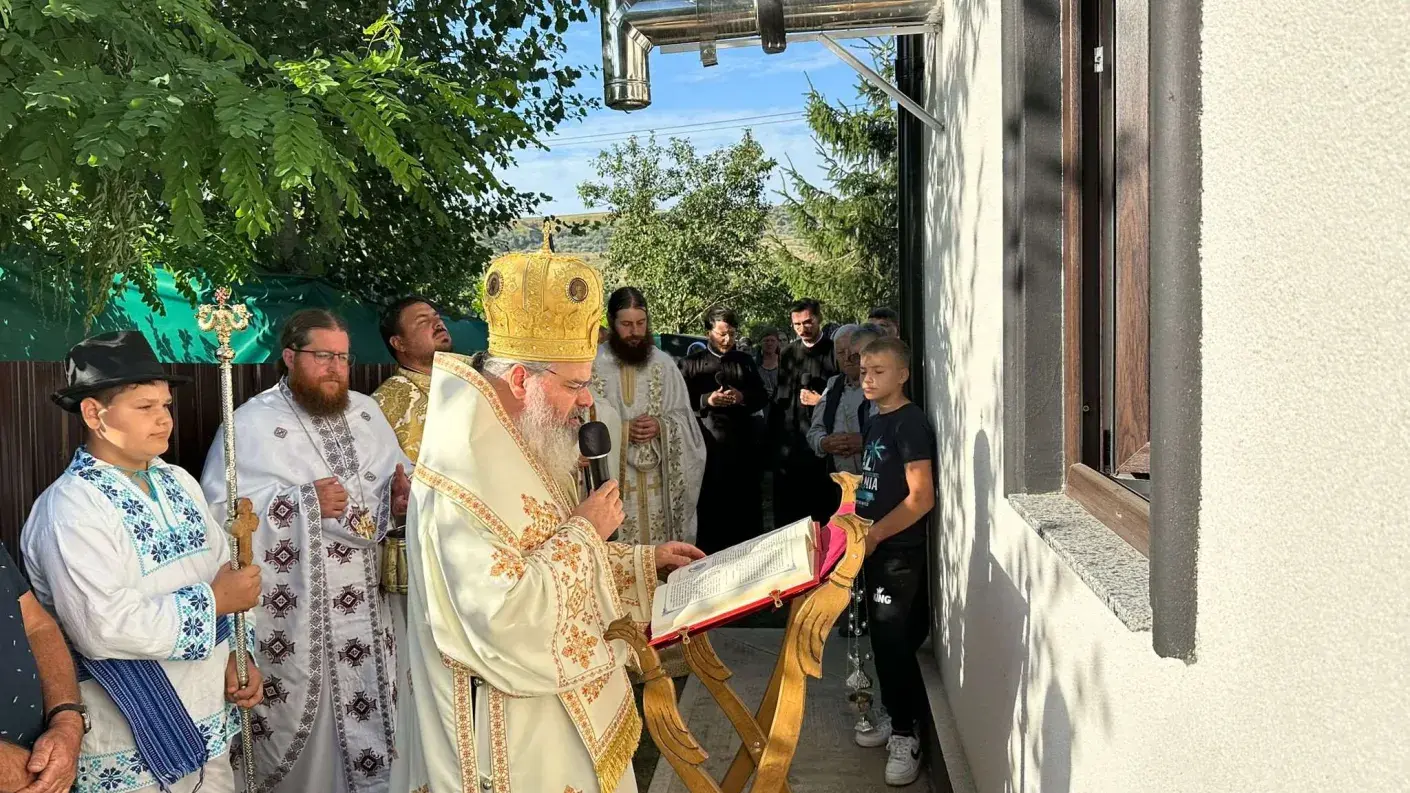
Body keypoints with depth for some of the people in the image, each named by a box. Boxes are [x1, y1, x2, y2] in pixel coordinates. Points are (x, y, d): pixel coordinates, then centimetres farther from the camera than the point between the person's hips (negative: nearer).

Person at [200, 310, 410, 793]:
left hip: (361, 605, 4)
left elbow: (399, 477, 15)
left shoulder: (367, 412, 10)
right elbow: (220, 510, -13)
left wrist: (399, 497, -8)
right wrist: (305, 500, -20)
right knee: (294, 722, 4)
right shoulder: (252, 423, -6)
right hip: (289, 613, -4)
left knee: (366, 717, 10)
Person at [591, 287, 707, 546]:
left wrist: (661, 426, -12)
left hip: (657, 480, 3)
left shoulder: (663, 363, 7)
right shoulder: (592, 364, -3)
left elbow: (684, 416, 8)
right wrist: (623, 430, -17)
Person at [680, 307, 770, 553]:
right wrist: (706, 400, -18)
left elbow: (763, 398, 10)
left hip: (742, 444, 2)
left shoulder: (745, 361, 11)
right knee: (710, 507, 4)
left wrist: (743, 397, -9)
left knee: (745, 505, 9)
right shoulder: (691, 364, 3)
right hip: (708, 445, -2)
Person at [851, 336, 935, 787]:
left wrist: (873, 535, -17)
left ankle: (905, 735, 7)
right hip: (875, 549, 8)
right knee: (885, 638, 15)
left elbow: (921, 498, -21)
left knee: (894, 640, -5)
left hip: (900, 551, -8)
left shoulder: (910, 424, -15)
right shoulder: (874, 423, 11)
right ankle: (895, 716, 29)